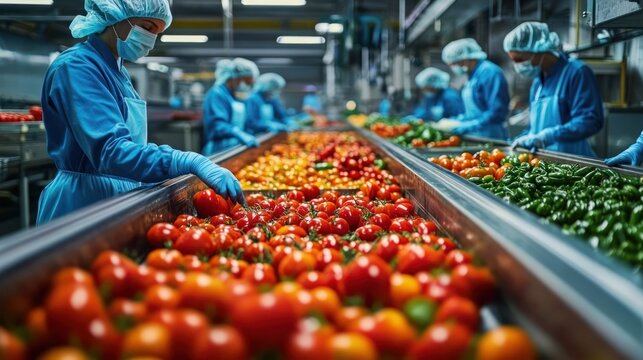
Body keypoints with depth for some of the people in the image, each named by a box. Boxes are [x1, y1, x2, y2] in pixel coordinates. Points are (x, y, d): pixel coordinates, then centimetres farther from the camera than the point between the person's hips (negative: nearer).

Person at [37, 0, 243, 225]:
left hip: (117, 197, 9)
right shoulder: (76, 66, -17)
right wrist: (191, 163, -39)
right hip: (82, 203, -9)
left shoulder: (117, 71, 11)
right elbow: (110, 151, -30)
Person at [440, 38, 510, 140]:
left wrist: (470, 126, -20)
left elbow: (497, 112, -20)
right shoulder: (473, 76, 15)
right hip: (476, 138, 8)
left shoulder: (490, 73, -14)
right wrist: (457, 120, 11)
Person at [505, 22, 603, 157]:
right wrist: (517, 142, 9)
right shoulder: (538, 81, 17)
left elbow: (590, 120, -16)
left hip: (572, 158, -6)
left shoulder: (576, 73, -6)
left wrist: (546, 137, -24)